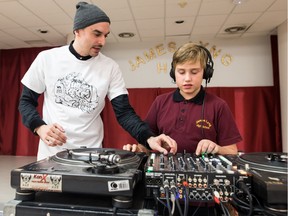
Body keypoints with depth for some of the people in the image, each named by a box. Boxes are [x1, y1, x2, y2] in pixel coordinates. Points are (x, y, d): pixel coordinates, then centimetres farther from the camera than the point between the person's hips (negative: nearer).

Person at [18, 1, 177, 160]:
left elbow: (124, 112, -9)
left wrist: (149, 138, -24)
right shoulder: (47, 58, -5)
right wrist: (40, 127, -15)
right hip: (51, 153, 1)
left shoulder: (110, 67, -6)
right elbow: (26, 101, 4)